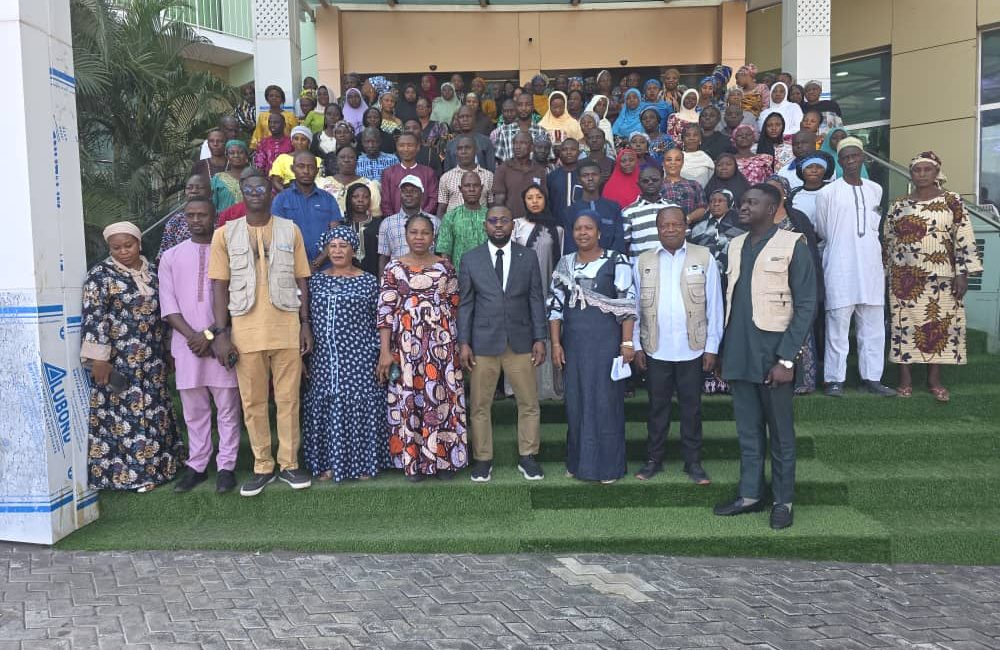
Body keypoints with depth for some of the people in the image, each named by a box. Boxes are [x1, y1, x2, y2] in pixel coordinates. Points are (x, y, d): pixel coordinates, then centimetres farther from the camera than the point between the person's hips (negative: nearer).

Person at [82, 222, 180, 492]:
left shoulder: (152, 272, 10)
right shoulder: (101, 274, -7)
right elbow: (93, 317, -13)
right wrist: (98, 358, -18)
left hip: (152, 360, 6)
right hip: (117, 361, -5)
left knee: (153, 412, 11)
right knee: (121, 413, -1)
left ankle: (155, 465, 23)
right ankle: (125, 473, 8)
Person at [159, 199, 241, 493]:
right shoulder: (172, 256, 10)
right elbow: (168, 304, 4)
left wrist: (211, 335, -10)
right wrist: (192, 336, -9)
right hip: (187, 344, 2)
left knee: (227, 408, 2)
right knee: (194, 409, 8)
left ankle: (226, 466, 9)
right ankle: (196, 466, 16)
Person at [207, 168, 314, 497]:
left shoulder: (290, 230, 6)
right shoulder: (225, 234, 5)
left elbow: (301, 281, 8)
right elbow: (220, 286, 3)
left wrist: (305, 324, 1)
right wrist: (221, 332, -4)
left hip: (287, 330, 0)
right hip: (245, 331, 0)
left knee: (288, 399, 5)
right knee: (253, 403, 7)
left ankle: (289, 463, 18)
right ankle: (262, 466, 20)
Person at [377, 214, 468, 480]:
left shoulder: (445, 266, 7)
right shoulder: (394, 268, 2)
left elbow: (456, 306, 10)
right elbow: (385, 311, -2)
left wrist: (459, 342, 5)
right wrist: (385, 351, -8)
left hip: (441, 343, 1)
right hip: (407, 343, -1)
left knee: (443, 397, 3)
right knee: (408, 398, 3)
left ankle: (444, 458, 15)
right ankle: (413, 460, 15)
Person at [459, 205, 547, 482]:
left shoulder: (528, 257, 4)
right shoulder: (470, 259, 3)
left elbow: (536, 299, 4)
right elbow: (465, 304, 2)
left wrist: (540, 339, -2)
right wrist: (463, 342, -4)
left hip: (521, 342, 1)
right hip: (483, 342, -1)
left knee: (529, 404, 6)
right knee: (480, 405, 6)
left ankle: (527, 457, 21)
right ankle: (483, 459, 20)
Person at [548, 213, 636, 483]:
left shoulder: (616, 262, -3)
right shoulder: (564, 264, 8)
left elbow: (627, 305, -6)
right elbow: (555, 306, 7)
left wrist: (627, 343, -11)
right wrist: (556, 344, 1)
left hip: (606, 341, -4)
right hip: (573, 342, 4)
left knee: (606, 401, 2)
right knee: (575, 402, 9)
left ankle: (607, 464, 14)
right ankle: (578, 461, 23)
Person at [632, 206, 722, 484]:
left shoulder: (704, 258, -1)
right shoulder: (644, 261, 4)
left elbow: (714, 305, 0)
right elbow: (636, 307, 6)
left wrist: (712, 346, -3)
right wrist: (636, 345, 2)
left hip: (692, 349, -1)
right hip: (656, 349, 1)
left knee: (691, 406, 9)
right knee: (657, 406, 11)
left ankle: (693, 462, 21)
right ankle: (653, 459, 23)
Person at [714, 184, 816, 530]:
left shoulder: (792, 245, -5)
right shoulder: (735, 245, 12)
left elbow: (806, 305, -8)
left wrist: (786, 359, -14)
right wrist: (724, 352, 7)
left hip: (773, 352, -5)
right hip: (738, 352, 5)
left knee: (780, 431, 6)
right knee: (747, 430, 12)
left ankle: (783, 500, 18)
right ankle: (749, 494, 23)